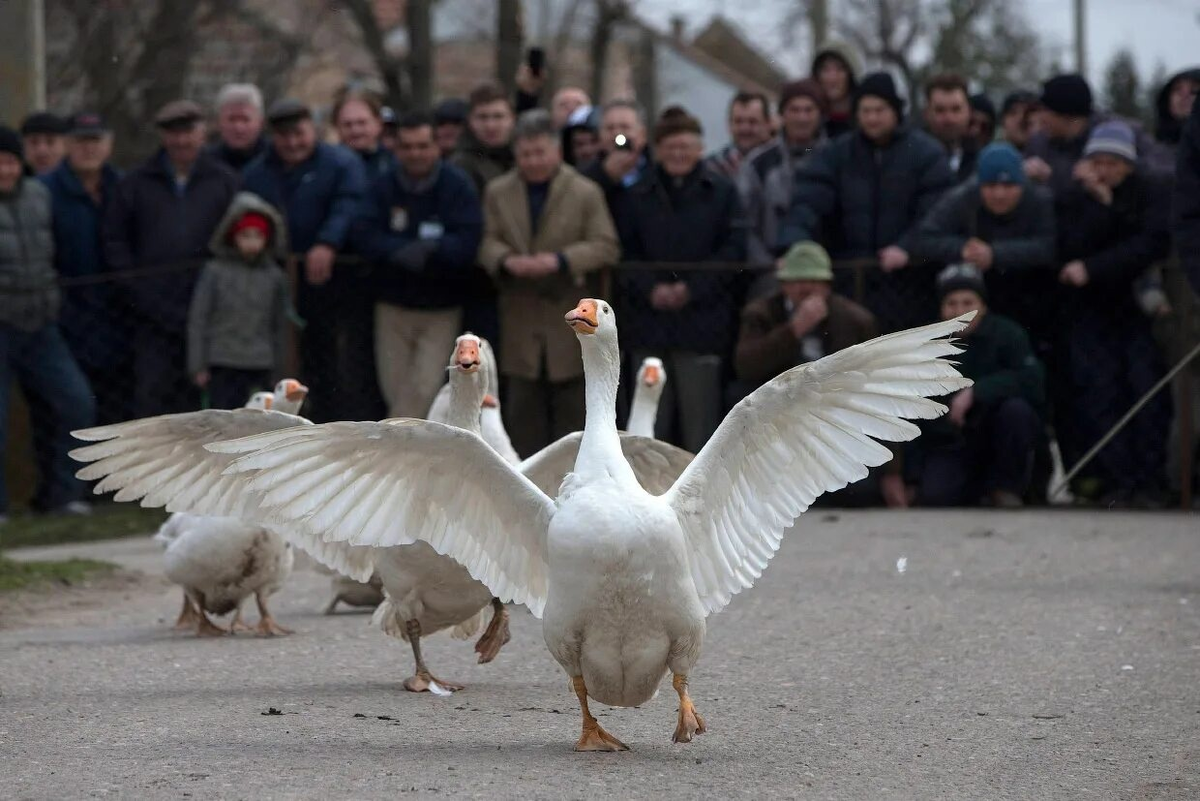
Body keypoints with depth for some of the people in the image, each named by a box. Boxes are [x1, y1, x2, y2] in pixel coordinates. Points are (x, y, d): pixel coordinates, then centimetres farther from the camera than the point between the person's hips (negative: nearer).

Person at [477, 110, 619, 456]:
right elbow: (488, 241, 5)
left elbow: (606, 246, -8)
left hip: (570, 323, -3)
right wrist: (506, 260, -18)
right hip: (521, 320, 3)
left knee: (572, 407, 4)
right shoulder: (498, 192, 8)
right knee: (523, 407, 6)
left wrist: (560, 260, -23)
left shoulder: (586, 193, -3)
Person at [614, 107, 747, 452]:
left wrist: (692, 288, -11)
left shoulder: (721, 192, 2)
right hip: (648, 319, 3)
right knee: (651, 421, 6)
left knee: (700, 417, -1)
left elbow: (733, 250, -3)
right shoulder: (638, 195, 9)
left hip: (702, 318, -3)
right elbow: (626, 252, 5)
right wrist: (650, 288, -11)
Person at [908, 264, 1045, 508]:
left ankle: (1005, 489, -11)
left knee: (1015, 408, -33)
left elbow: (1033, 382, -25)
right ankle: (977, 487, 9)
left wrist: (976, 392, -33)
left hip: (1002, 439, -1)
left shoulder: (1005, 333, -9)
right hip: (949, 446, 1)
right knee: (934, 498, -26)